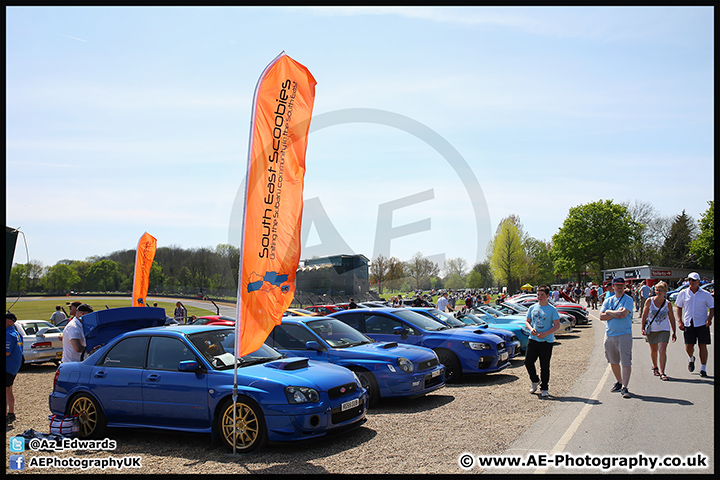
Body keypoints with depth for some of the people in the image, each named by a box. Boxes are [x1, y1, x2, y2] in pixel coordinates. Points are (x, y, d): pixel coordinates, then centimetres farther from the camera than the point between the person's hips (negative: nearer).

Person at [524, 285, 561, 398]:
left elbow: (557, 325, -5)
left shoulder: (552, 310, -3)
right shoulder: (533, 308, 9)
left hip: (546, 342, -3)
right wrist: (531, 328, -6)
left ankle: (544, 389, 14)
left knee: (545, 366, 1)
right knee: (528, 362, -1)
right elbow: (527, 321, 16)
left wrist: (545, 334, -17)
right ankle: (535, 380, 25)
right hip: (533, 339, 4)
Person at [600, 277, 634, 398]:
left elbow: (623, 314, -18)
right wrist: (616, 314, -9)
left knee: (626, 362, -9)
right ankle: (619, 382, 30)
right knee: (613, 361, 14)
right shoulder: (608, 301, 12)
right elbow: (601, 317, 0)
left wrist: (609, 312, -3)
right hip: (609, 335, 5)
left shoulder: (628, 300, -2)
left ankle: (624, 387, -10)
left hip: (624, 335, -5)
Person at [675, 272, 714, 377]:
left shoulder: (706, 294, 1)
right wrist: (680, 321, 3)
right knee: (688, 346, -2)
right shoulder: (683, 293, 5)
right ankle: (691, 359, 33)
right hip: (688, 324, 1)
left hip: (702, 323, -1)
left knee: (702, 346, -1)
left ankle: (703, 369, 11)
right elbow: (679, 307, 13)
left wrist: (709, 319, -11)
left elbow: (712, 308, 7)